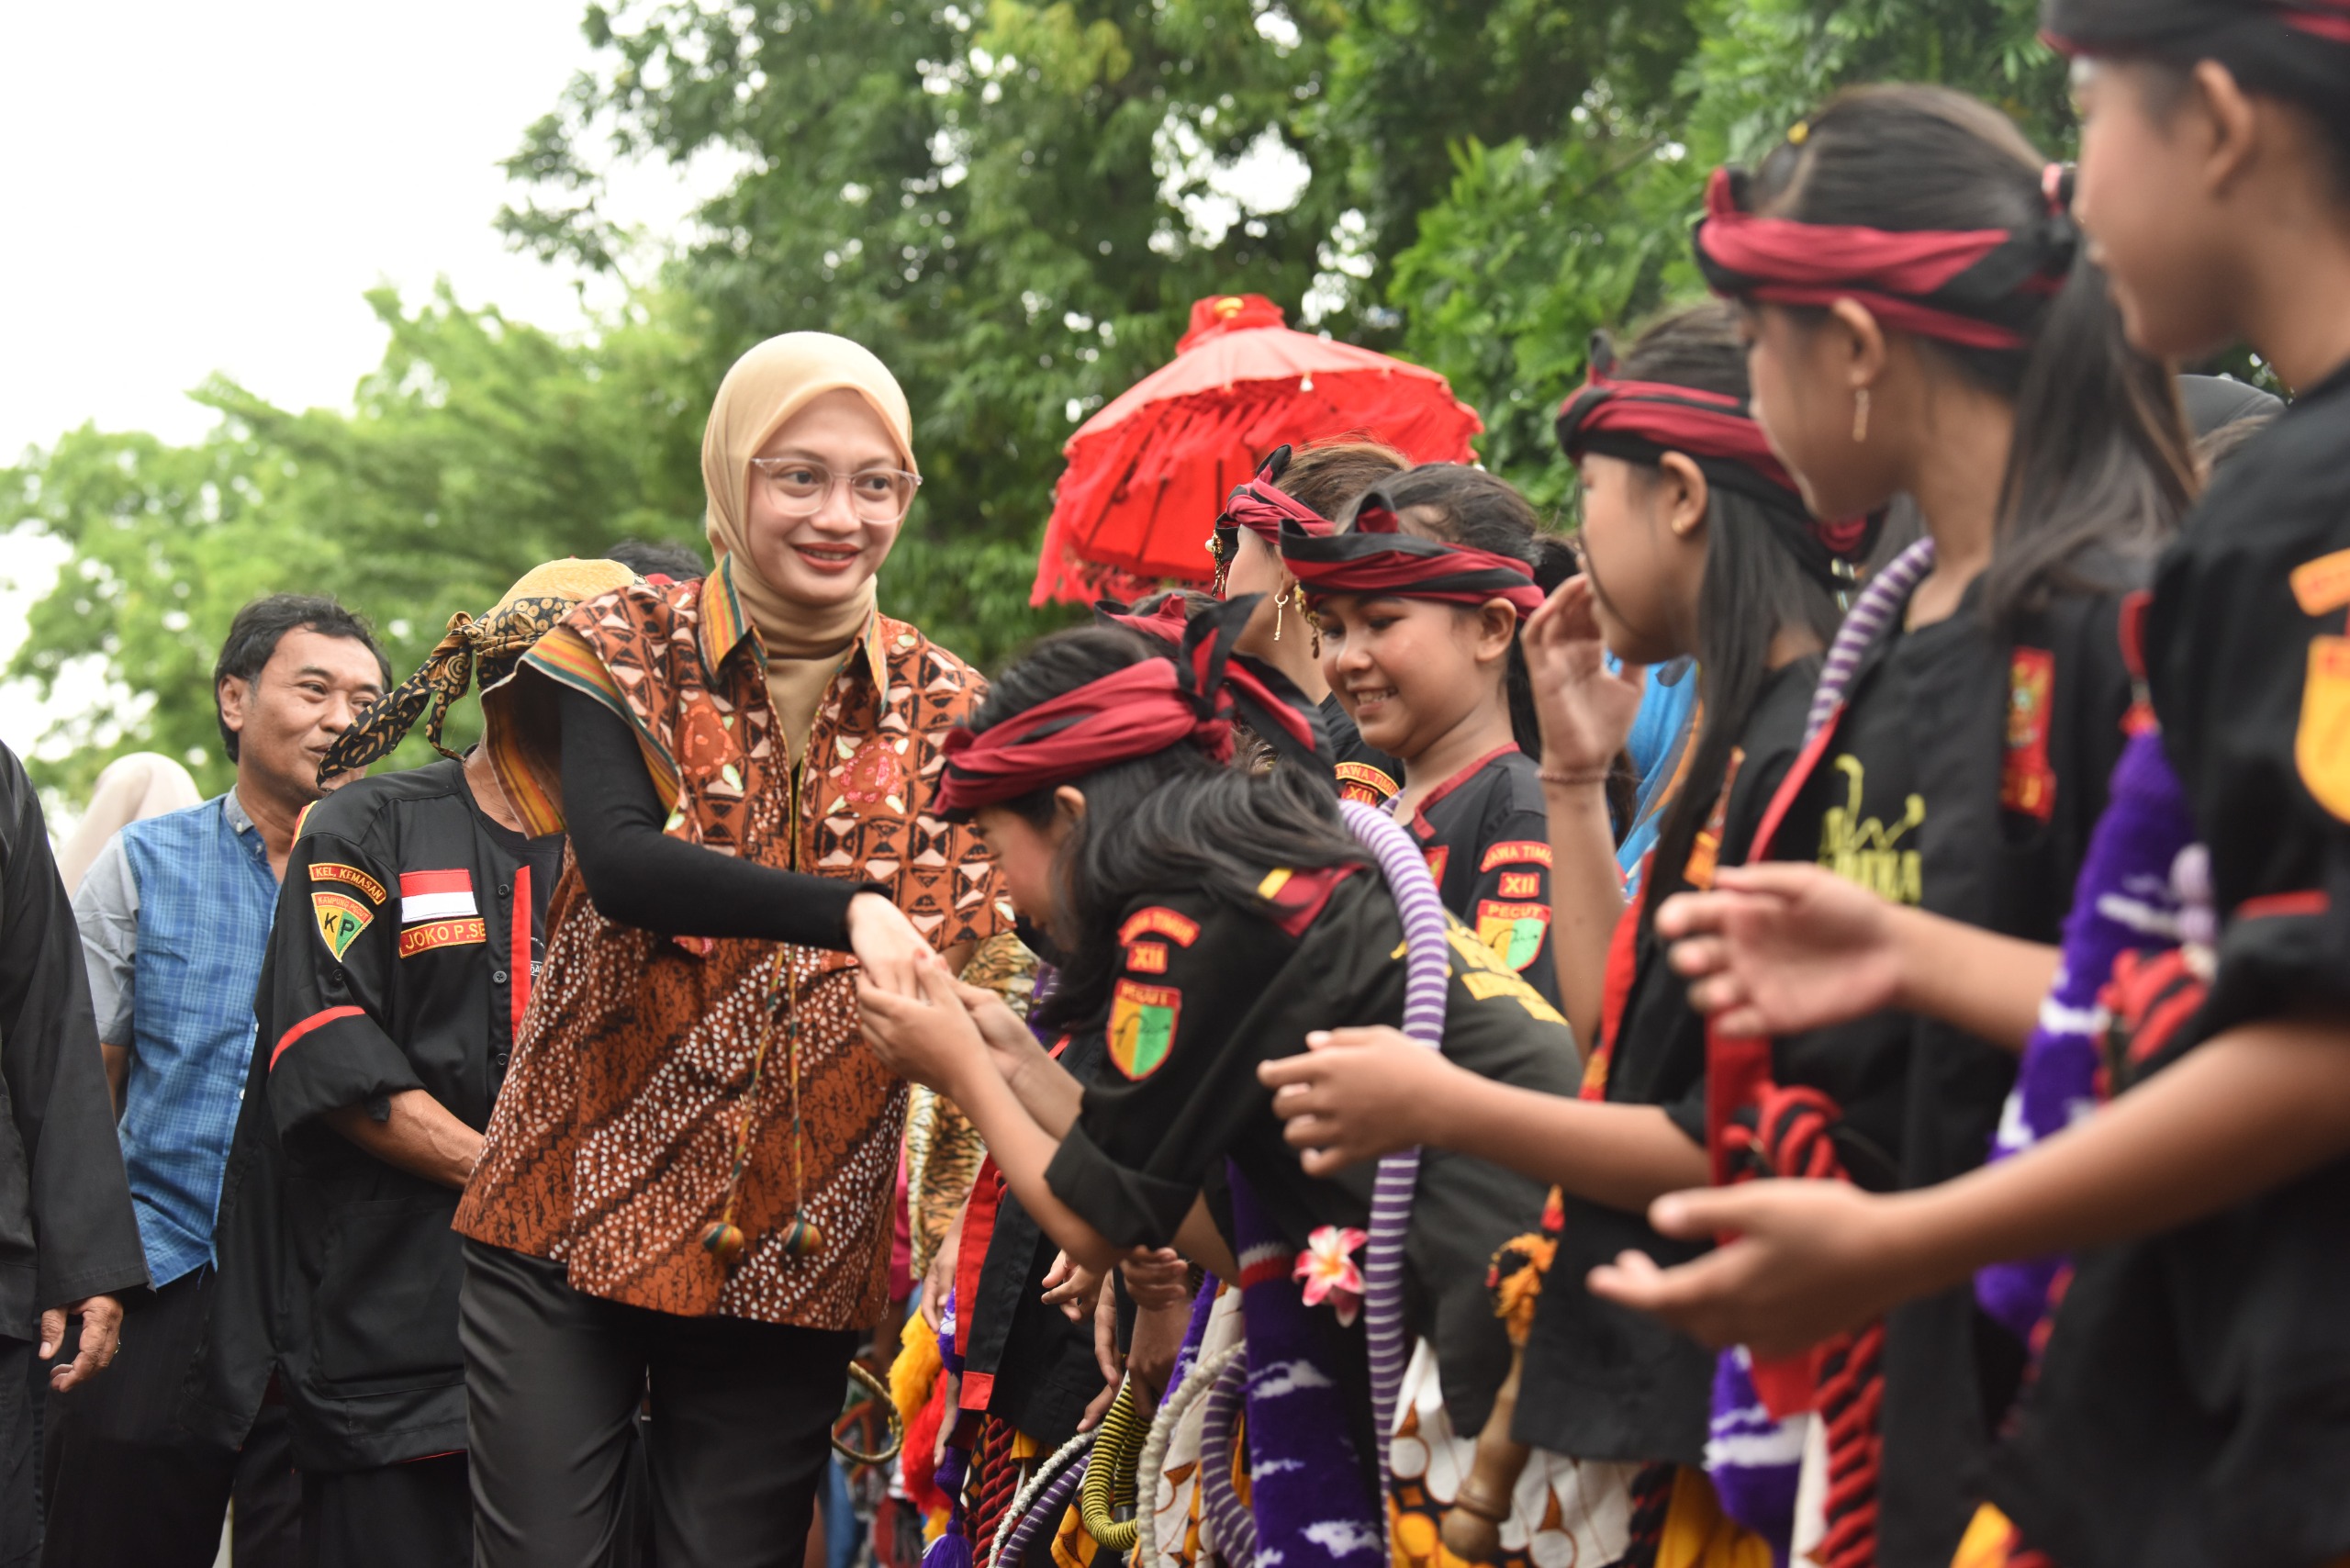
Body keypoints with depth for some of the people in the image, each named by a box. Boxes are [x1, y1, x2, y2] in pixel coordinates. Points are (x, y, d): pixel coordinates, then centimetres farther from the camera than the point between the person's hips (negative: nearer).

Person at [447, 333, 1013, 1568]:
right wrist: (843, 909, -34)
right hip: (573, 1218, -2)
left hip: (799, 1253, 2)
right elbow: (616, 862, -20)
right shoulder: (626, 651, -1)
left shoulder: (946, 710, 6)